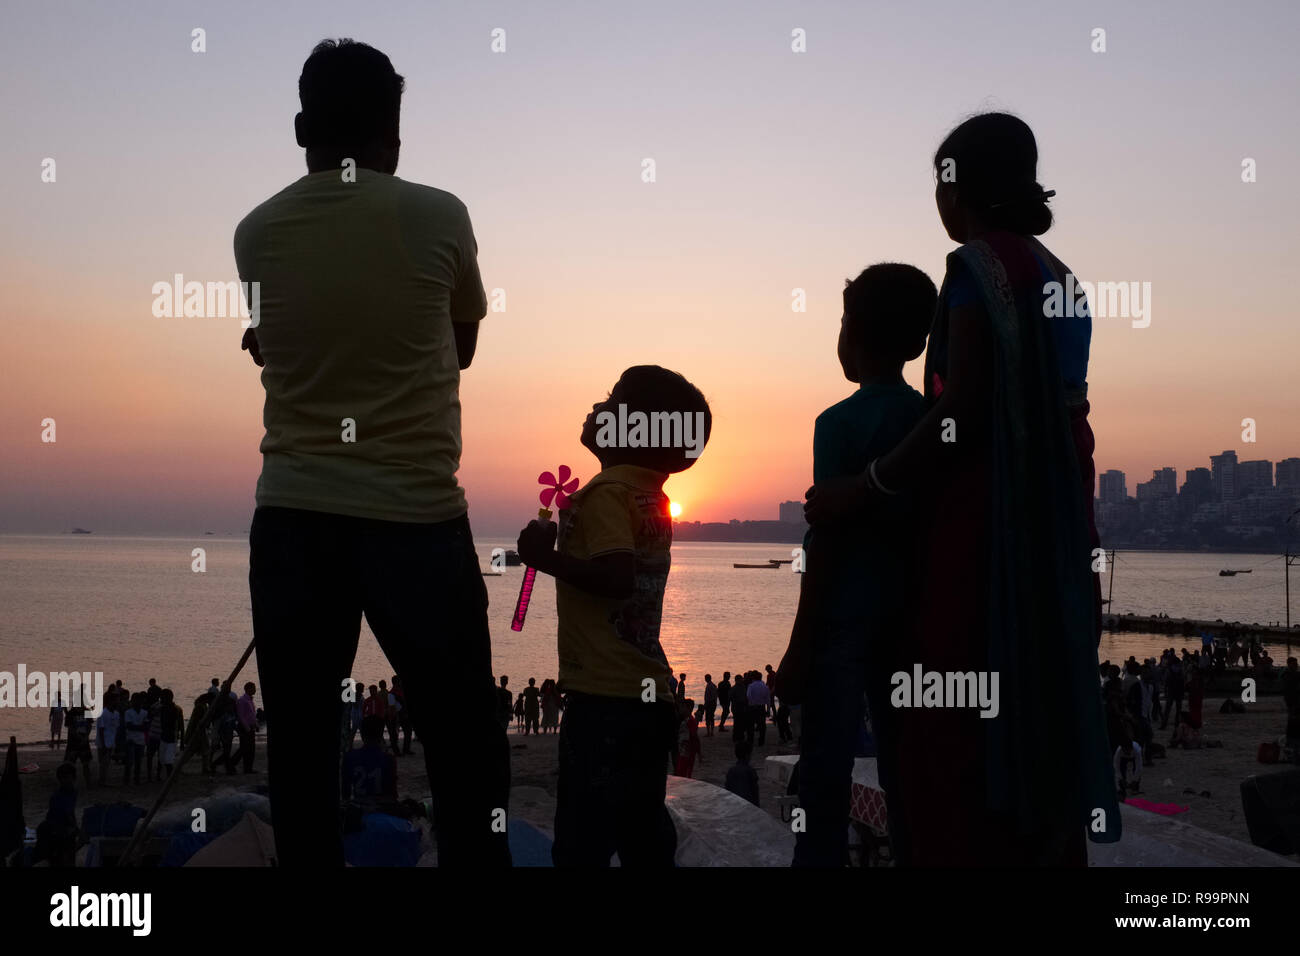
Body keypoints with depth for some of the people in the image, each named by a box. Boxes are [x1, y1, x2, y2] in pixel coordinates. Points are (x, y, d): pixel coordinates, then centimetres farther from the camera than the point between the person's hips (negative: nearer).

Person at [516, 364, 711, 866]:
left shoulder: (607, 491, -11)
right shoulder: (652, 496, 16)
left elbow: (618, 578, -24)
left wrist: (545, 556, -15)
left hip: (605, 696, -9)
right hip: (647, 693, 9)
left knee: (582, 839, -7)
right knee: (643, 835, 14)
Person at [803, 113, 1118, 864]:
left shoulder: (979, 266, -8)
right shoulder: (1060, 277, 15)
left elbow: (963, 414, -15)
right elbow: (1042, 413, 14)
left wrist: (866, 491, -7)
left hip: (988, 527, -9)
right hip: (1056, 527, 9)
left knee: (962, 729, -6)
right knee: (1042, 717, 12)